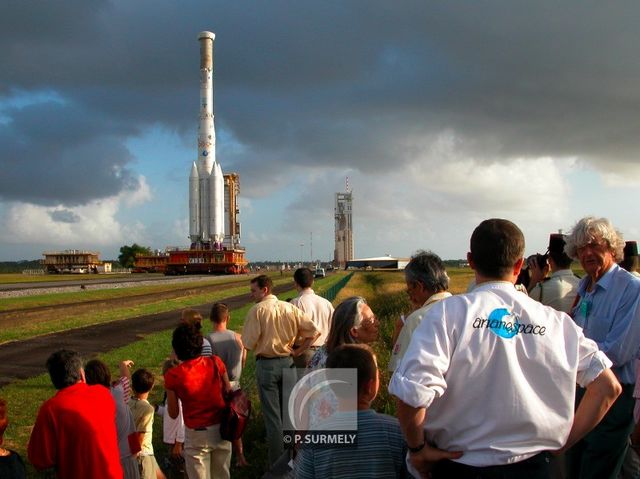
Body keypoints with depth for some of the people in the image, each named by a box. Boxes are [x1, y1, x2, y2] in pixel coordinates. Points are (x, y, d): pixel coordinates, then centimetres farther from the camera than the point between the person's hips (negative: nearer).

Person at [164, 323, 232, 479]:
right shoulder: (215, 363, -9)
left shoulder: (173, 375, -15)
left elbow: (173, 414, -4)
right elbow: (228, 393, 2)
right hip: (221, 429, 3)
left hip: (197, 434, -3)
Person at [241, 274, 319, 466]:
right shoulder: (289, 308, 0)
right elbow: (313, 330, -2)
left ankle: (277, 462, 12)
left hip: (266, 364, -5)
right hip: (287, 362, 5)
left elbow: (248, 343, -14)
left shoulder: (257, 310, -13)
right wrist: (298, 351, 5)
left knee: (272, 414, 5)